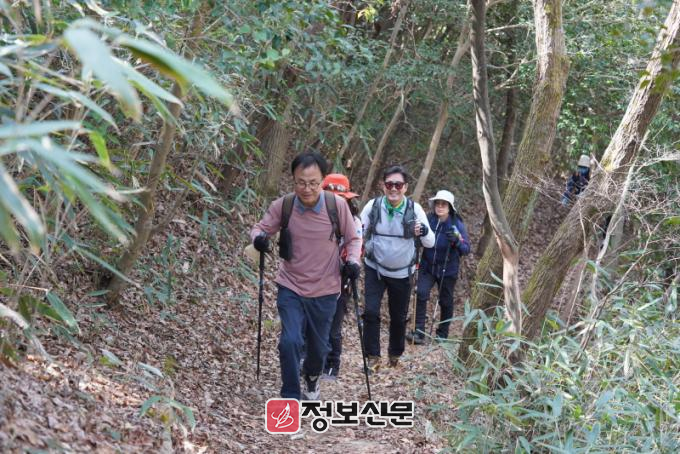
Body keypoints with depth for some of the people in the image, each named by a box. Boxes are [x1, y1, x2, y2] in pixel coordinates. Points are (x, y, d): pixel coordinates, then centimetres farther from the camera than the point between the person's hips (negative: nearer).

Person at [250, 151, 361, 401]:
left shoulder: (337, 205, -14)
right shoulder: (282, 206, -14)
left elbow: (353, 239, -1)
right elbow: (260, 228, 0)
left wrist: (353, 260, -19)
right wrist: (258, 237, -23)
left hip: (325, 291, 1)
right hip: (290, 288, -1)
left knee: (319, 346, 16)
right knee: (290, 341, -18)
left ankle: (312, 377, 50)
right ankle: (291, 396, 2)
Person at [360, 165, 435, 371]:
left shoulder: (414, 209, -14)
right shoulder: (373, 206, -13)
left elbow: (430, 243, -11)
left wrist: (424, 232, -34)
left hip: (402, 272, 1)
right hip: (375, 269, 0)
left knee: (399, 316, 12)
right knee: (371, 312, -13)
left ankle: (395, 355, 33)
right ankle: (373, 357, 0)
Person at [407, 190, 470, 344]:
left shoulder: (457, 224, -11)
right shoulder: (428, 220, -8)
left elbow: (466, 249, -12)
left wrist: (456, 241, -32)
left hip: (448, 270, -1)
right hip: (427, 267, 1)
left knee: (446, 302, 10)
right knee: (421, 293, -18)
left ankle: (442, 334, 29)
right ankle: (419, 332, -15)